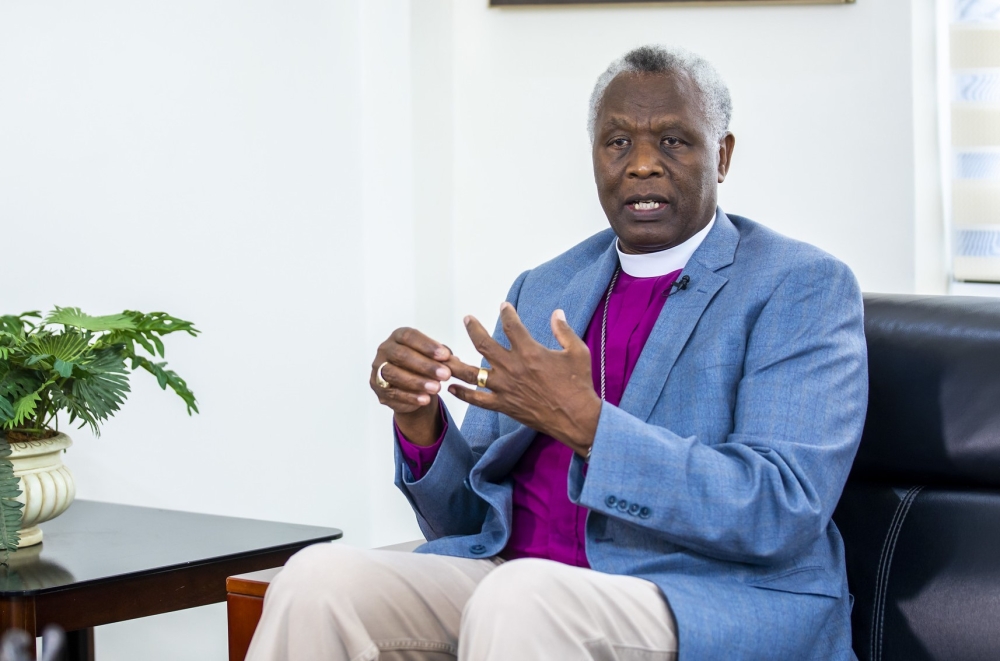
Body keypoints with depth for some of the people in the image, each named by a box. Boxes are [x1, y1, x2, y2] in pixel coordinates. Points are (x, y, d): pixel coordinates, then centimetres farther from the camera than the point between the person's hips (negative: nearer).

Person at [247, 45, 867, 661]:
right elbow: (467, 519, 17)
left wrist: (586, 423, -21)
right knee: (319, 579, -22)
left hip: (709, 606, -5)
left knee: (520, 599, -36)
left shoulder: (803, 287, 0)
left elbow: (785, 514, -14)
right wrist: (420, 419, -5)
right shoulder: (543, 290, 19)